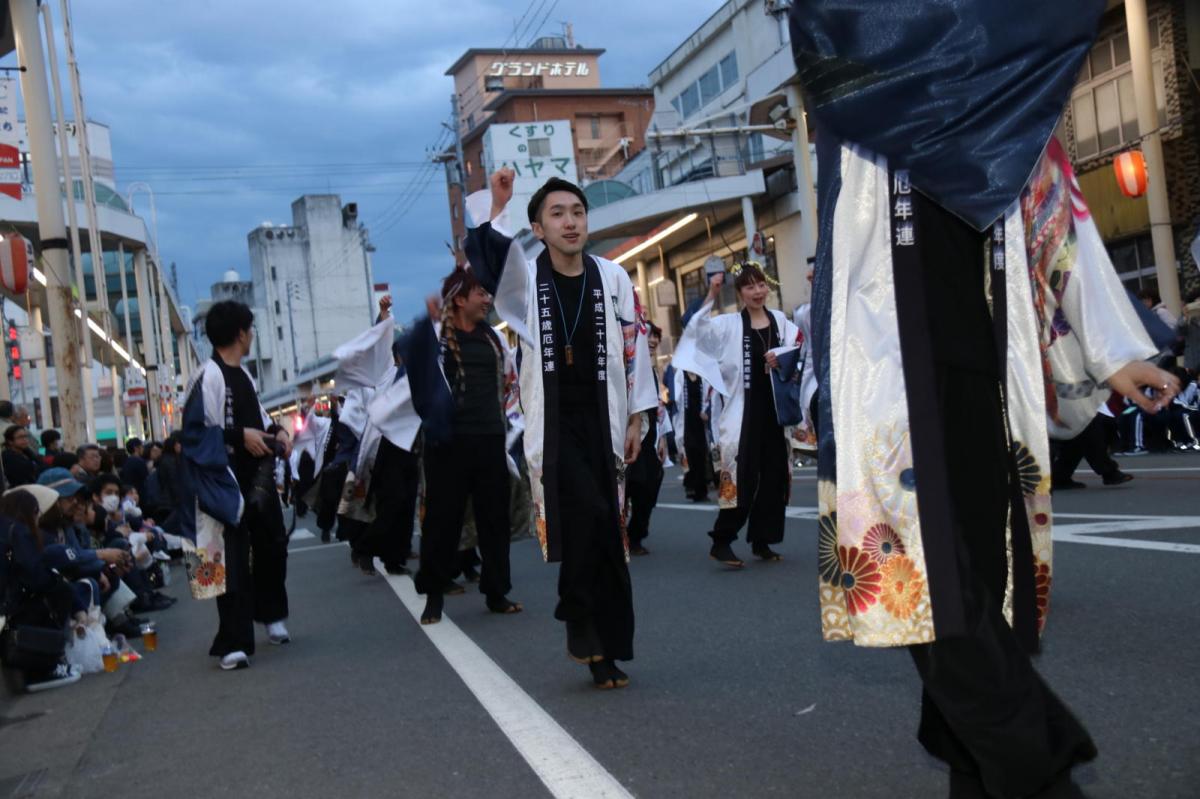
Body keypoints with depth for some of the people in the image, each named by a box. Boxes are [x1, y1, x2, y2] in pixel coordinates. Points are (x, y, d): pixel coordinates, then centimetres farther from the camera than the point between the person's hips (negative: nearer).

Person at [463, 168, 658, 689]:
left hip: (603, 422, 2)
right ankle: (579, 621, -3)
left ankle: (603, 651, 17)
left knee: (607, 535, 5)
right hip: (553, 425, -2)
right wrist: (496, 209, -30)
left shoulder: (612, 278, 5)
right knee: (586, 512, -24)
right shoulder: (524, 279, 3)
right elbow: (485, 257, -16)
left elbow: (633, 348, 7)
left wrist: (637, 418, 6)